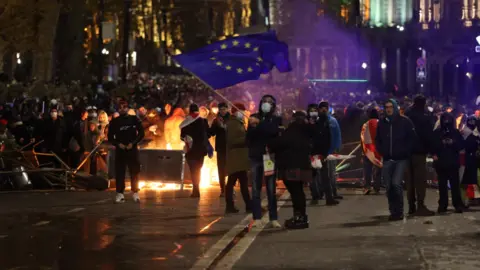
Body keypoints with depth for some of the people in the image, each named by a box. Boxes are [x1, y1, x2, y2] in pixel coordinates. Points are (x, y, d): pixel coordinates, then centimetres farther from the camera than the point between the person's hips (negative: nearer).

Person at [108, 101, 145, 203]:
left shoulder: (134, 119, 5)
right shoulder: (114, 122, 6)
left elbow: (141, 133, 4)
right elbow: (110, 137, 9)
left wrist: (133, 143, -7)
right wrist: (118, 144, -8)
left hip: (132, 149, 0)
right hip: (120, 150, 0)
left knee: (134, 172, -1)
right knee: (119, 172, -3)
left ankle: (135, 193, 7)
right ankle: (120, 193, 0)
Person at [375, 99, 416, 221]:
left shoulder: (405, 121, -1)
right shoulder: (382, 123, 10)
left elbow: (411, 139, 1)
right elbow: (378, 140, 19)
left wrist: (405, 152, -8)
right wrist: (382, 152, 5)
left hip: (401, 159, -4)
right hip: (387, 160, 4)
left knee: (396, 183, -17)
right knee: (389, 186, 4)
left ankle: (399, 211, -8)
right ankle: (393, 211, 14)